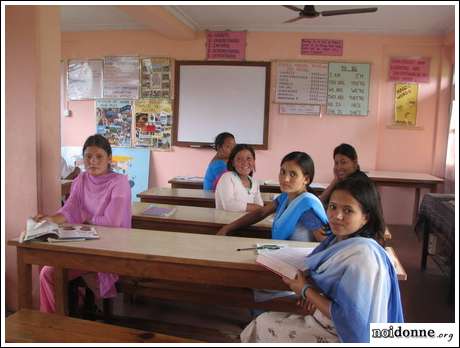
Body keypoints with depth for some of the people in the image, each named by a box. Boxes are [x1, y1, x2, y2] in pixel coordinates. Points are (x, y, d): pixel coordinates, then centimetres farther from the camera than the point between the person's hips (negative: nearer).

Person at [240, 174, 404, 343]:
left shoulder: (363, 255, -28)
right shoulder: (338, 240, 0)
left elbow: (348, 319, -27)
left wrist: (306, 290, -17)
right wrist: (314, 295, -5)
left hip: (341, 336, -8)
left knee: (261, 327, 3)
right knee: (265, 321, 14)